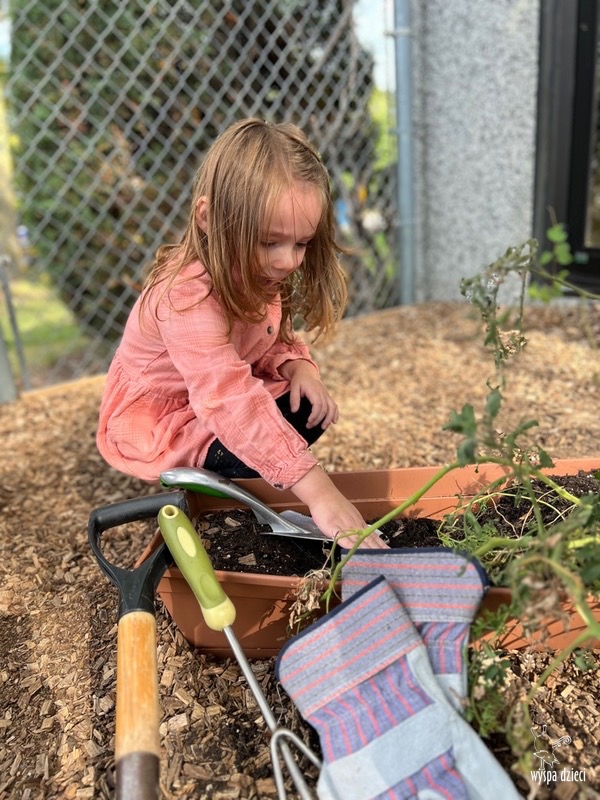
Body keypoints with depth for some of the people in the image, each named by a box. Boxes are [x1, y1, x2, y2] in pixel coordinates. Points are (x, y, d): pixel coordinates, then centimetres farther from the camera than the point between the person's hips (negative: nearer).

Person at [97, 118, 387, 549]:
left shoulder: (257, 271, -10)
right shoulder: (188, 298, -38)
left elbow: (273, 341, 5)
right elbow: (232, 401, -49)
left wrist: (297, 365, -22)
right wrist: (317, 490, -55)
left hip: (223, 398, 8)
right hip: (159, 421, -8)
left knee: (310, 409, -10)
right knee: (256, 447, -30)